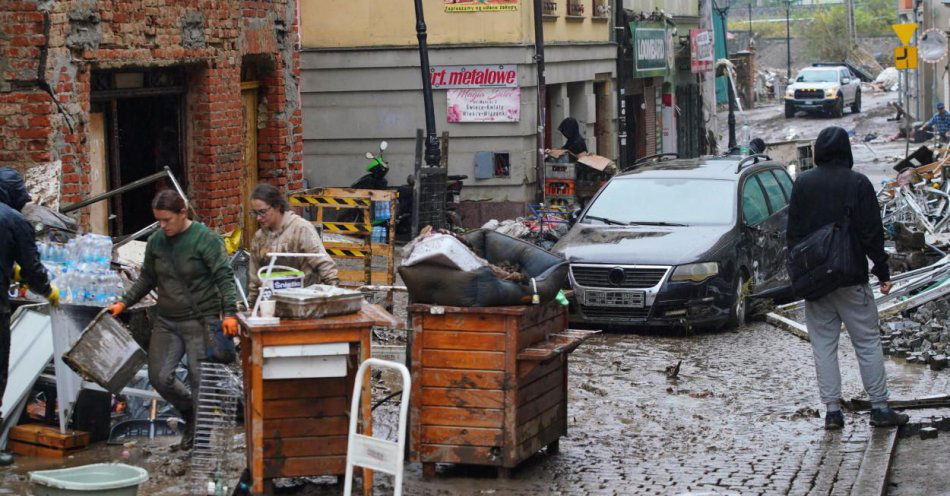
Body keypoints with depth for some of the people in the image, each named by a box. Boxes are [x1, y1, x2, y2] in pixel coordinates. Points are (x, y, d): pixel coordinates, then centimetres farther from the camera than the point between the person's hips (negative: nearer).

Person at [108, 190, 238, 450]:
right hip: (166, 321, 5)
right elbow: (147, 279, 18)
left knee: (199, 379, -5)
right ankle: (191, 413, 25)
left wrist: (229, 313, -20)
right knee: (159, 377, 0)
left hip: (200, 320, -5)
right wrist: (124, 303, 9)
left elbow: (224, 277, -11)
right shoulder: (156, 241, 7)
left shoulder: (204, 239, -9)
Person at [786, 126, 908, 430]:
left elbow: (793, 232, 5)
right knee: (868, 342, 4)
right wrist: (882, 271, 0)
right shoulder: (858, 183, -6)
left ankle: (832, 410, 3)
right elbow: (872, 233, -7)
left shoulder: (802, 184, 2)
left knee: (823, 345, 6)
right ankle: (880, 408, 4)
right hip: (851, 278, -2)